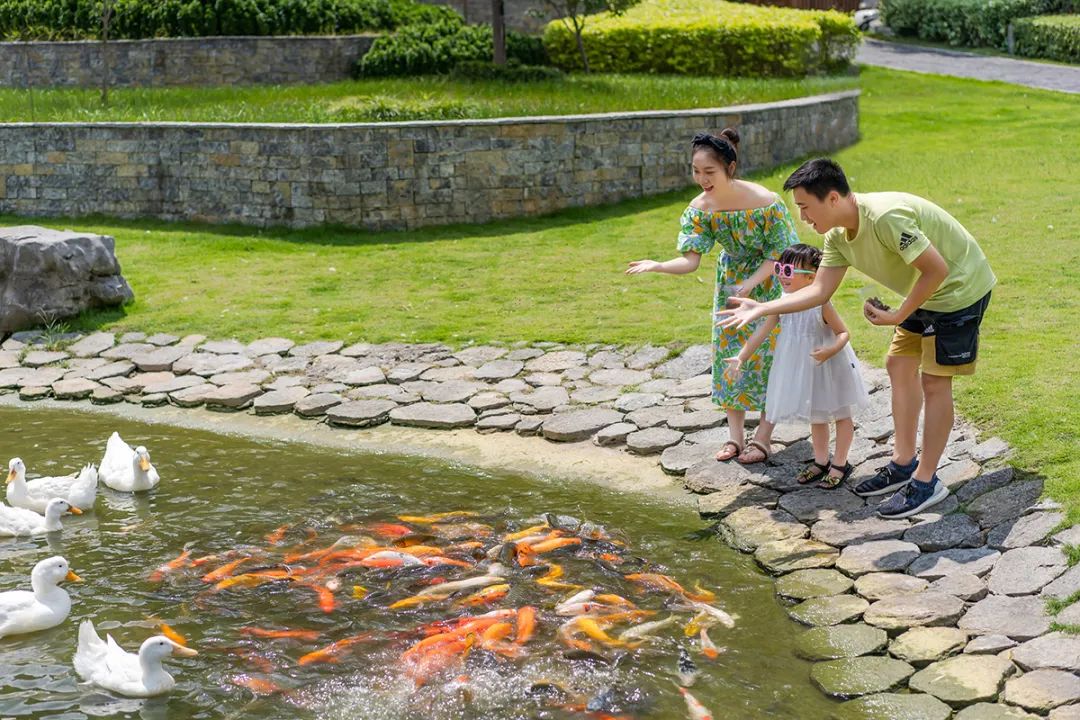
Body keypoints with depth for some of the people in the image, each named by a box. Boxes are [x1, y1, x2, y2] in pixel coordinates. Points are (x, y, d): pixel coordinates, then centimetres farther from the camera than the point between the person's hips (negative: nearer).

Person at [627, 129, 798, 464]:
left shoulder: (764, 202, -31)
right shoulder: (700, 209, -17)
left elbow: (780, 253, -21)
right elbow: (691, 260, -22)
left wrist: (750, 283, -31)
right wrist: (657, 266, -41)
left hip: (769, 278, -5)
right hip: (731, 279, 5)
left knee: (766, 354, -3)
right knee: (727, 350, 4)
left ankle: (763, 436, 9)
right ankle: (735, 434, 14)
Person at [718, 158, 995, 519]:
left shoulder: (885, 218, -33)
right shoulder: (839, 236, -5)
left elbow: (937, 270, -30)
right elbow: (819, 290, -1)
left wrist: (898, 317, -21)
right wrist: (760, 309, -7)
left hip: (959, 288, -9)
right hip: (925, 293, 9)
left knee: (934, 382, -5)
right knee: (899, 365, 14)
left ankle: (926, 482, 5)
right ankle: (904, 464, 26)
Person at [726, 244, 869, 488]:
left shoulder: (821, 305, -25)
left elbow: (843, 333, -19)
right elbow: (761, 332, -7)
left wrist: (830, 351, -37)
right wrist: (741, 357, -14)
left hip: (829, 367, -6)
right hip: (803, 369, 6)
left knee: (841, 414, 11)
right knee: (816, 416, 21)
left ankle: (840, 464, 24)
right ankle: (821, 461, 36)